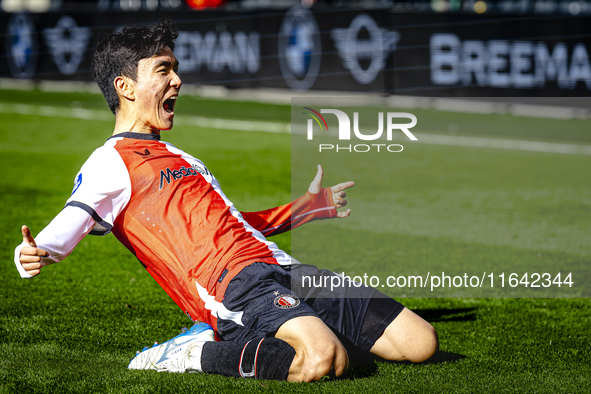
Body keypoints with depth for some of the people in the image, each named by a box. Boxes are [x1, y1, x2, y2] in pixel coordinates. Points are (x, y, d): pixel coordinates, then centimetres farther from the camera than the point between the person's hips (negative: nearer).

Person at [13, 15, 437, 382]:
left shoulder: (177, 158, 32)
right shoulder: (111, 162, 4)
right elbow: (74, 219, -13)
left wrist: (310, 205, 48)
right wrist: (36, 253, -37)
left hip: (284, 270, 9)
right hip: (236, 284, -9)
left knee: (420, 341, -2)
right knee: (324, 359, -37)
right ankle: (198, 352, -12)